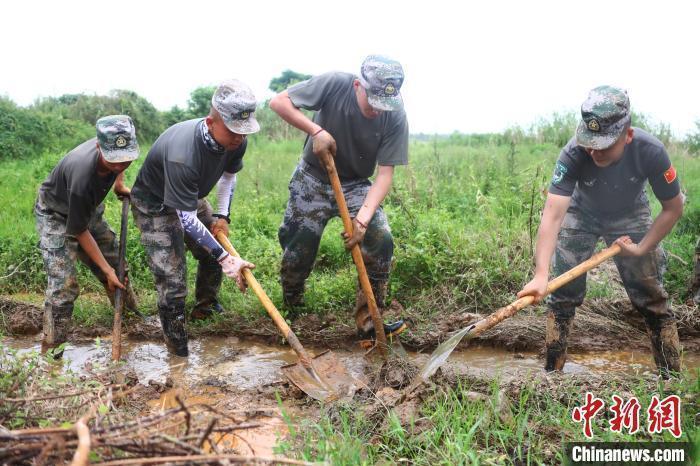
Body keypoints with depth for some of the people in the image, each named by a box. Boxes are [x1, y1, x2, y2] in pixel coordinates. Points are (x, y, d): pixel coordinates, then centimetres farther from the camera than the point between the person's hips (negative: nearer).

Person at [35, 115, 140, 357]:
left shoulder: (118, 150, -26)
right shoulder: (82, 178, -43)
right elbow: (79, 231, -27)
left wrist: (119, 184, -1)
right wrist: (105, 269, -22)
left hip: (87, 207, 7)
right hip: (56, 216, -7)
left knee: (115, 262, 11)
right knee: (63, 285, -15)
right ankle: (52, 351, -4)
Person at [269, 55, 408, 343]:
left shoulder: (395, 117, -20)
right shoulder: (334, 85, -23)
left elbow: (385, 173, -19)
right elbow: (279, 101, -19)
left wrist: (363, 218, -32)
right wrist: (316, 130, -31)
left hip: (356, 186, 1)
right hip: (312, 180, -1)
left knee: (381, 241, -18)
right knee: (297, 252, 0)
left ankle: (368, 323, -4)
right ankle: (291, 314, 28)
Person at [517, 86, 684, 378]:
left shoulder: (650, 152, -32)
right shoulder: (574, 154, -35)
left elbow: (673, 207, -15)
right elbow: (552, 215, -43)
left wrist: (642, 248, -20)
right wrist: (540, 274, -53)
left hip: (629, 217, 1)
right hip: (582, 214, 0)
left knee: (651, 298, -4)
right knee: (563, 293, -5)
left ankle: (671, 377, 11)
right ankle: (552, 372, 9)